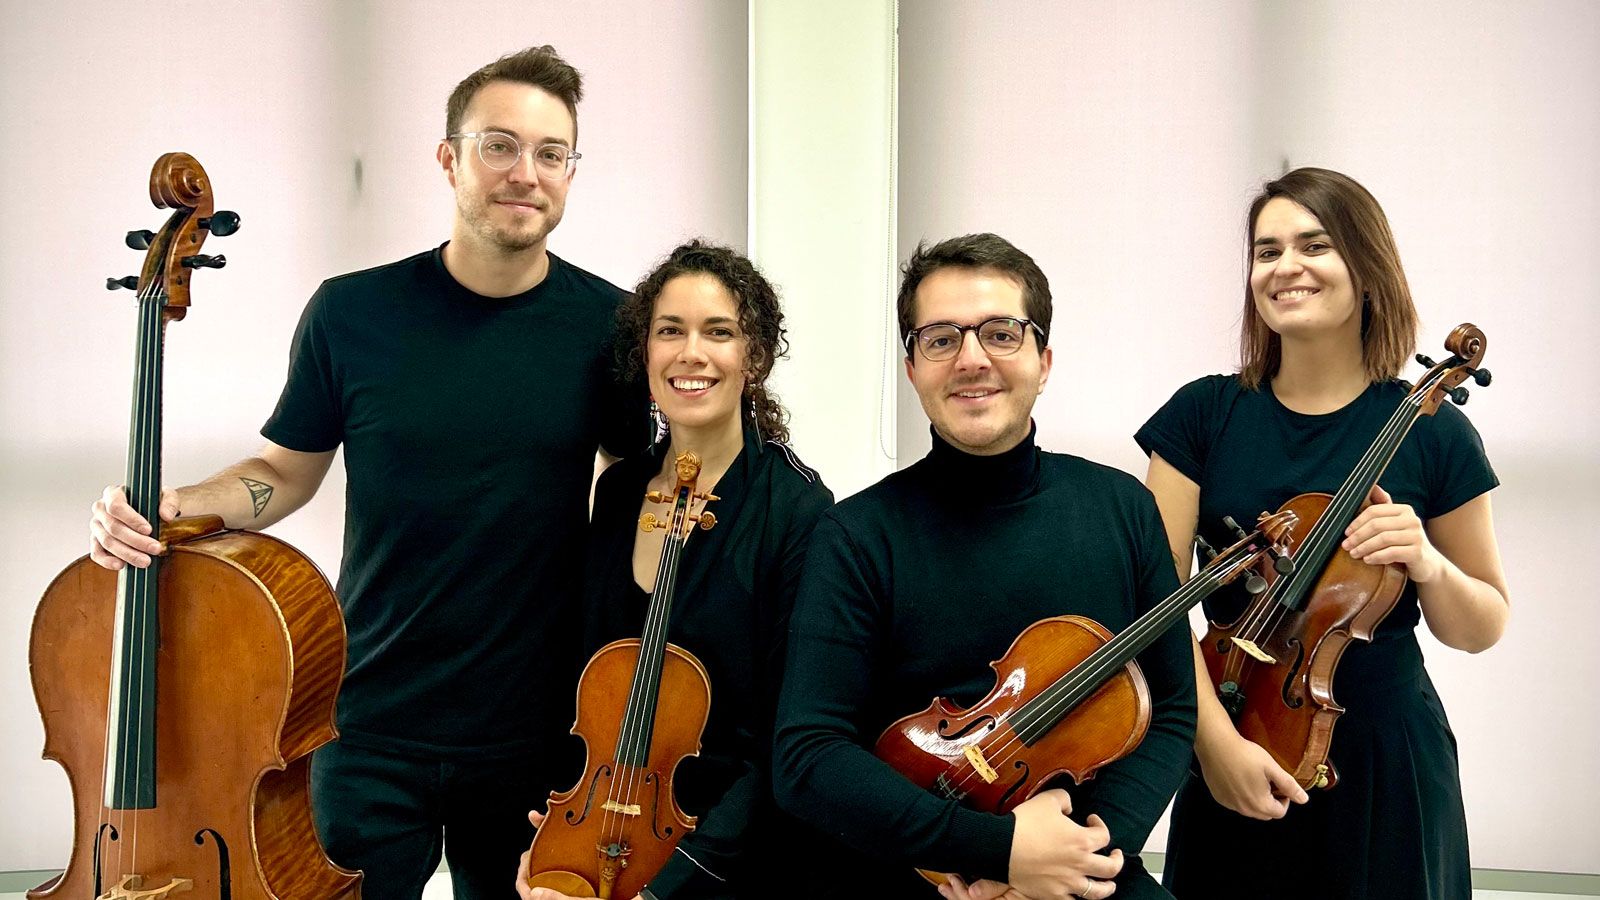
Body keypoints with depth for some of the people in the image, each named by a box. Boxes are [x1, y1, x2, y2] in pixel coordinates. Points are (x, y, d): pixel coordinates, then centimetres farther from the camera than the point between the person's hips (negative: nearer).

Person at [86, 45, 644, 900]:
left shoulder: (609, 324, -6)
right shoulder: (352, 314, -6)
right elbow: (283, 474, 6)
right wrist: (172, 508, -12)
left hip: (537, 733, 1)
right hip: (372, 732, 0)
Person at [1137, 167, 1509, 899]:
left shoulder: (1428, 433, -4)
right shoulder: (1204, 414, -2)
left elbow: (1481, 628, 5)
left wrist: (1428, 565, -15)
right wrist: (1216, 740, -18)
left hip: (1385, 763, -1)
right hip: (1232, 755, 1)